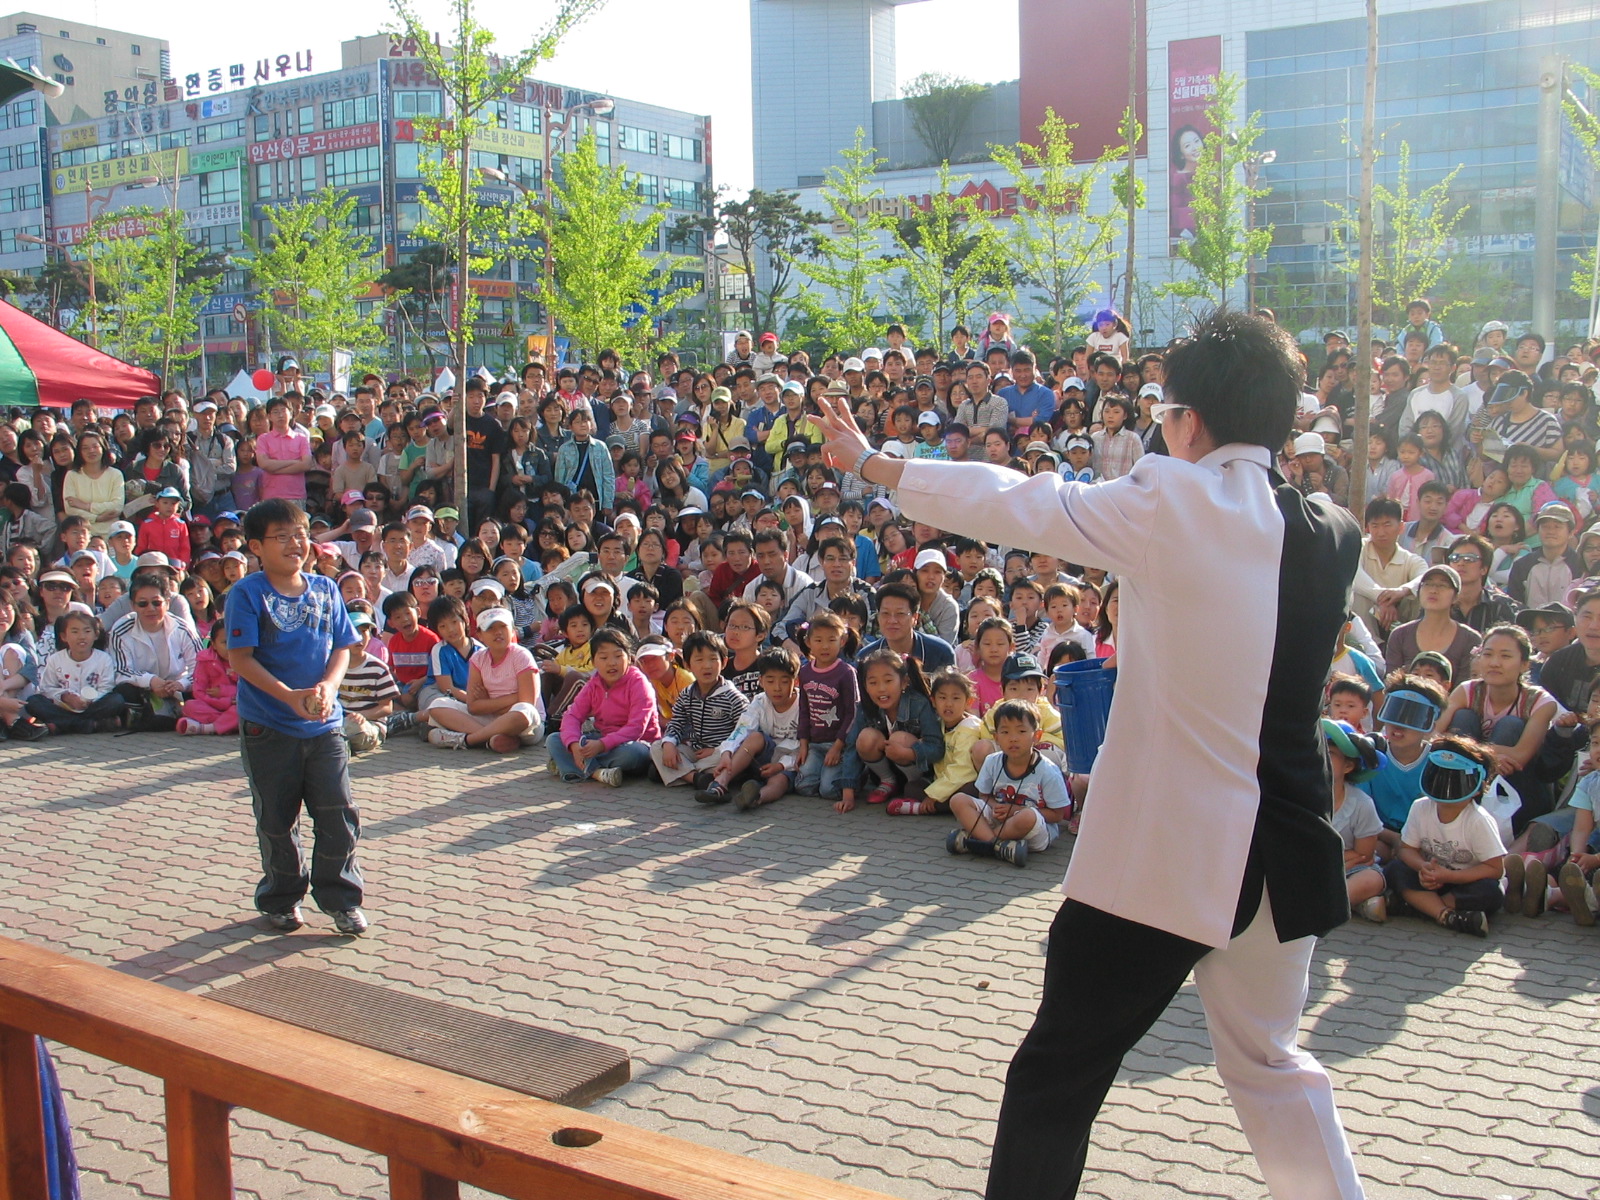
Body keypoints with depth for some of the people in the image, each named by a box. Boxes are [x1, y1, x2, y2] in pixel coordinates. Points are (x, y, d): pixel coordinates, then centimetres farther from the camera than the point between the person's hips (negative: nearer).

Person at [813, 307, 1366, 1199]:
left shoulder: (1176, 503, -14)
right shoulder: (1336, 533, 3)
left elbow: (1011, 504, -7)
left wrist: (869, 463, 6)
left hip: (1167, 849, -6)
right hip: (1286, 849, 6)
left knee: (1059, 1070, 9)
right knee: (1271, 1065, 24)